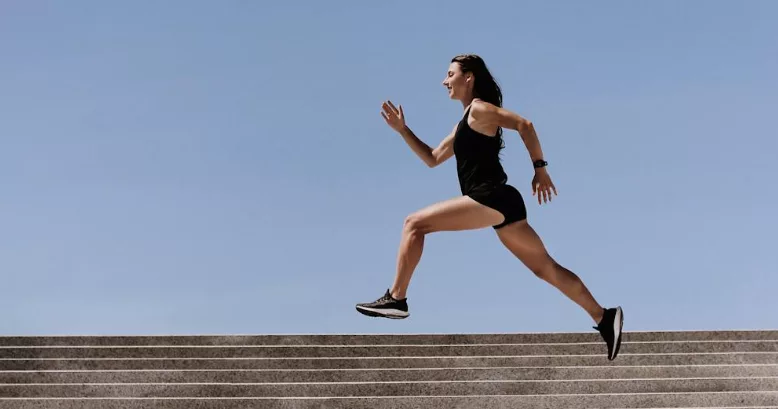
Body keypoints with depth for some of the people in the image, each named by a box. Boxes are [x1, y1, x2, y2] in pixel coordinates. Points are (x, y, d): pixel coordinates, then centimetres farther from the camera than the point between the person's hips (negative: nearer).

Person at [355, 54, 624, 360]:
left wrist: (540, 169, -16)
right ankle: (604, 318, 9)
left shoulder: (479, 109, -2)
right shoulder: (465, 124, 26)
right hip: (500, 204, 10)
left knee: (414, 224, -10)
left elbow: (524, 124, -12)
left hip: (491, 198, -10)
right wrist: (402, 129, 21)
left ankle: (396, 299, -9)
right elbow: (432, 159, 28)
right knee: (547, 269, 10)